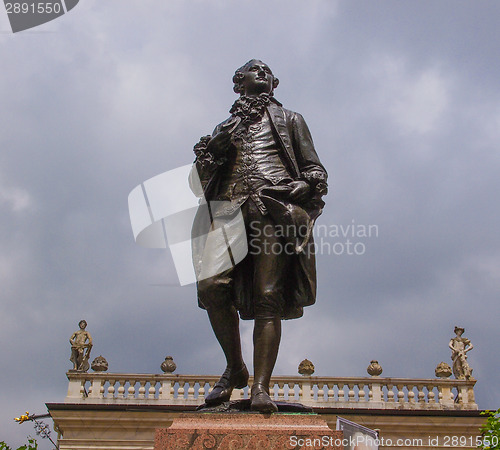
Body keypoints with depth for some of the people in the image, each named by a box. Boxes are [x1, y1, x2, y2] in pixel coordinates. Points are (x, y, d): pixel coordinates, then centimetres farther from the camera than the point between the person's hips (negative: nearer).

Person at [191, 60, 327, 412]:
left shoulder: (289, 119, 27)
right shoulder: (226, 126, 31)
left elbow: (315, 171, 18)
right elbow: (201, 176, 22)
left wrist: (305, 187, -5)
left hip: (276, 207, -2)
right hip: (231, 207, 2)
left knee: (268, 296, -15)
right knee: (213, 286, -20)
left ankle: (261, 387, -18)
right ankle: (235, 368, -1)